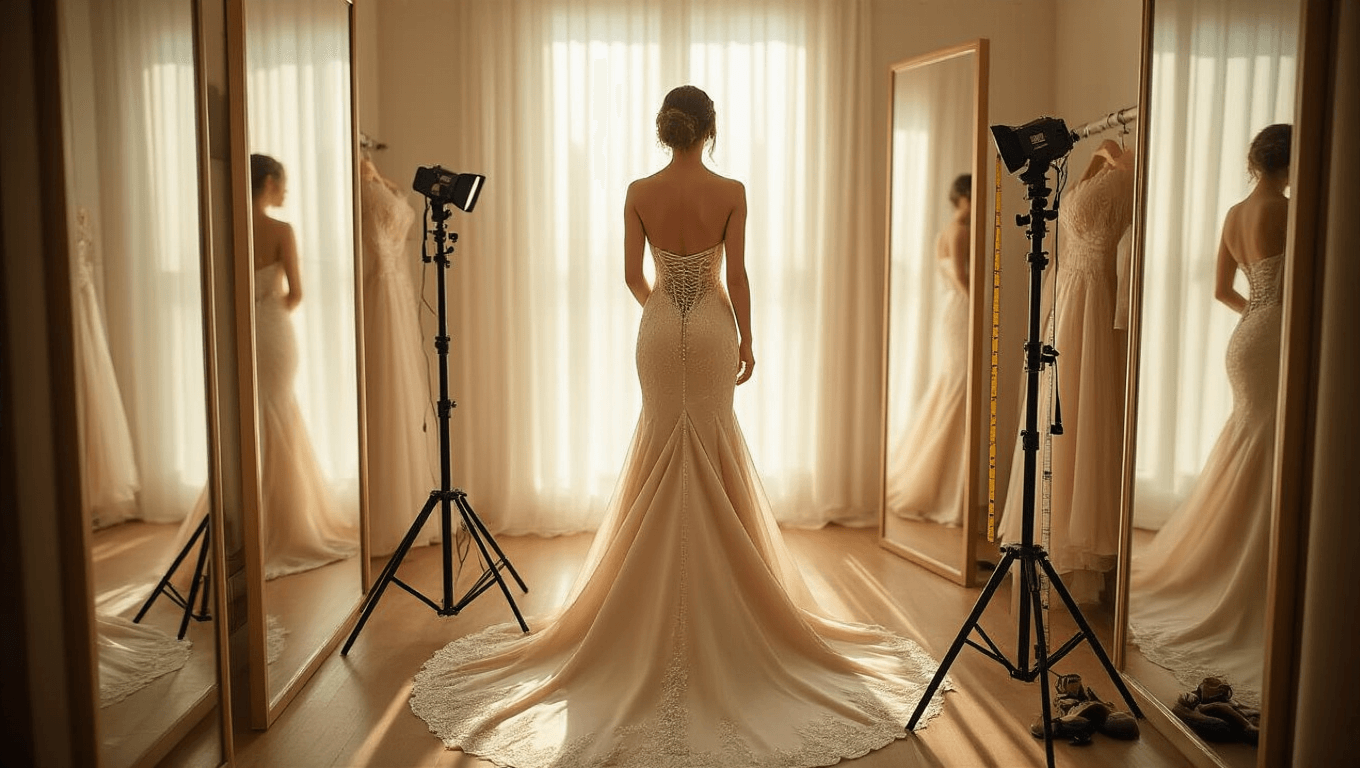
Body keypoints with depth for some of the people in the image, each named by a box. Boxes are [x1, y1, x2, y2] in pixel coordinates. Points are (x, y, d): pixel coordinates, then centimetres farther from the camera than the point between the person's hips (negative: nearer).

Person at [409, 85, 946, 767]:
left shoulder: (639, 193, -3)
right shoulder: (731, 192, -7)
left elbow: (632, 275, 0)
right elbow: (736, 273, -8)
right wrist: (746, 338, 2)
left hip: (659, 330, 1)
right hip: (712, 329, -1)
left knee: (663, 446, 12)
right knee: (714, 450, 9)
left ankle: (666, 591, 18)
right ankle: (718, 588, 17)